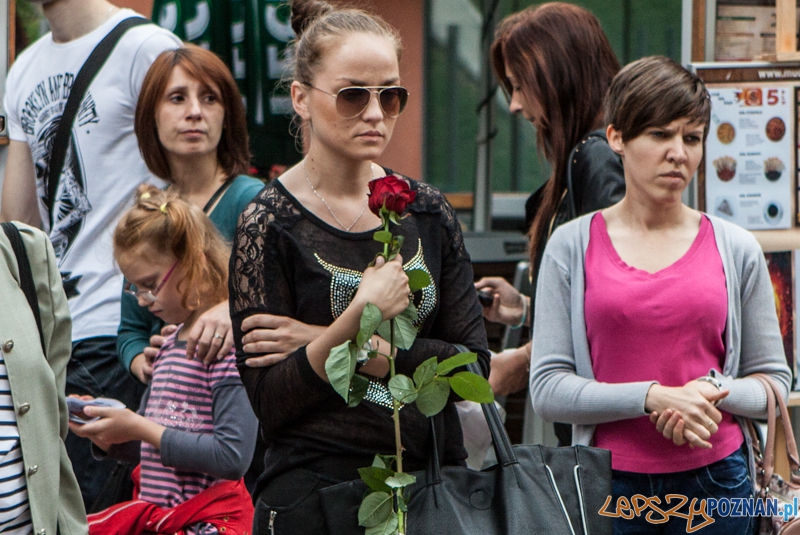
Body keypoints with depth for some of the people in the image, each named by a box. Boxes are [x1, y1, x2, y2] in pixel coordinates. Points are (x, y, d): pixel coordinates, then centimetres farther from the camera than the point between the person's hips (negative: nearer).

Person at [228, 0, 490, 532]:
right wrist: (354, 322, -22)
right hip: (316, 489, -4)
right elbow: (270, 403, -10)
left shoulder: (427, 212, 7)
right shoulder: (270, 224, -6)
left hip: (433, 482, 4)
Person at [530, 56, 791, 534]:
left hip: (714, 479, 1)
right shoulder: (572, 246, 2)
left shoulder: (736, 250, 5)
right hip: (609, 482, -1)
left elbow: (775, 381, 11)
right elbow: (548, 390, -3)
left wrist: (715, 392, -10)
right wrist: (653, 397, -16)